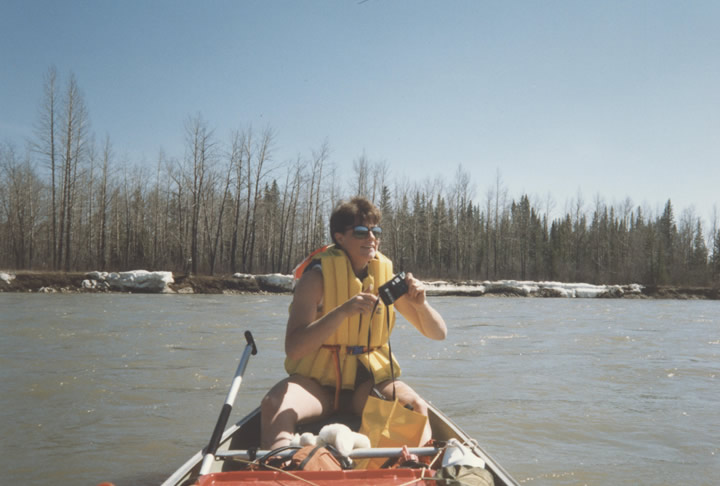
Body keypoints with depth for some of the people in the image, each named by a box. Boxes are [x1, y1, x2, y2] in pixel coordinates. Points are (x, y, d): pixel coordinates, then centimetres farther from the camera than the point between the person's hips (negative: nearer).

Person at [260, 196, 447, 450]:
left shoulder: (387, 277, 1)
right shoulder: (317, 277, -10)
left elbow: (438, 333, 5)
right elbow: (293, 349, -23)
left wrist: (420, 304, -17)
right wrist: (343, 310, -34)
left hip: (368, 381, 2)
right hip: (317, 380, -2)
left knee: (416, 406, -27)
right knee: (273, 405, -31)